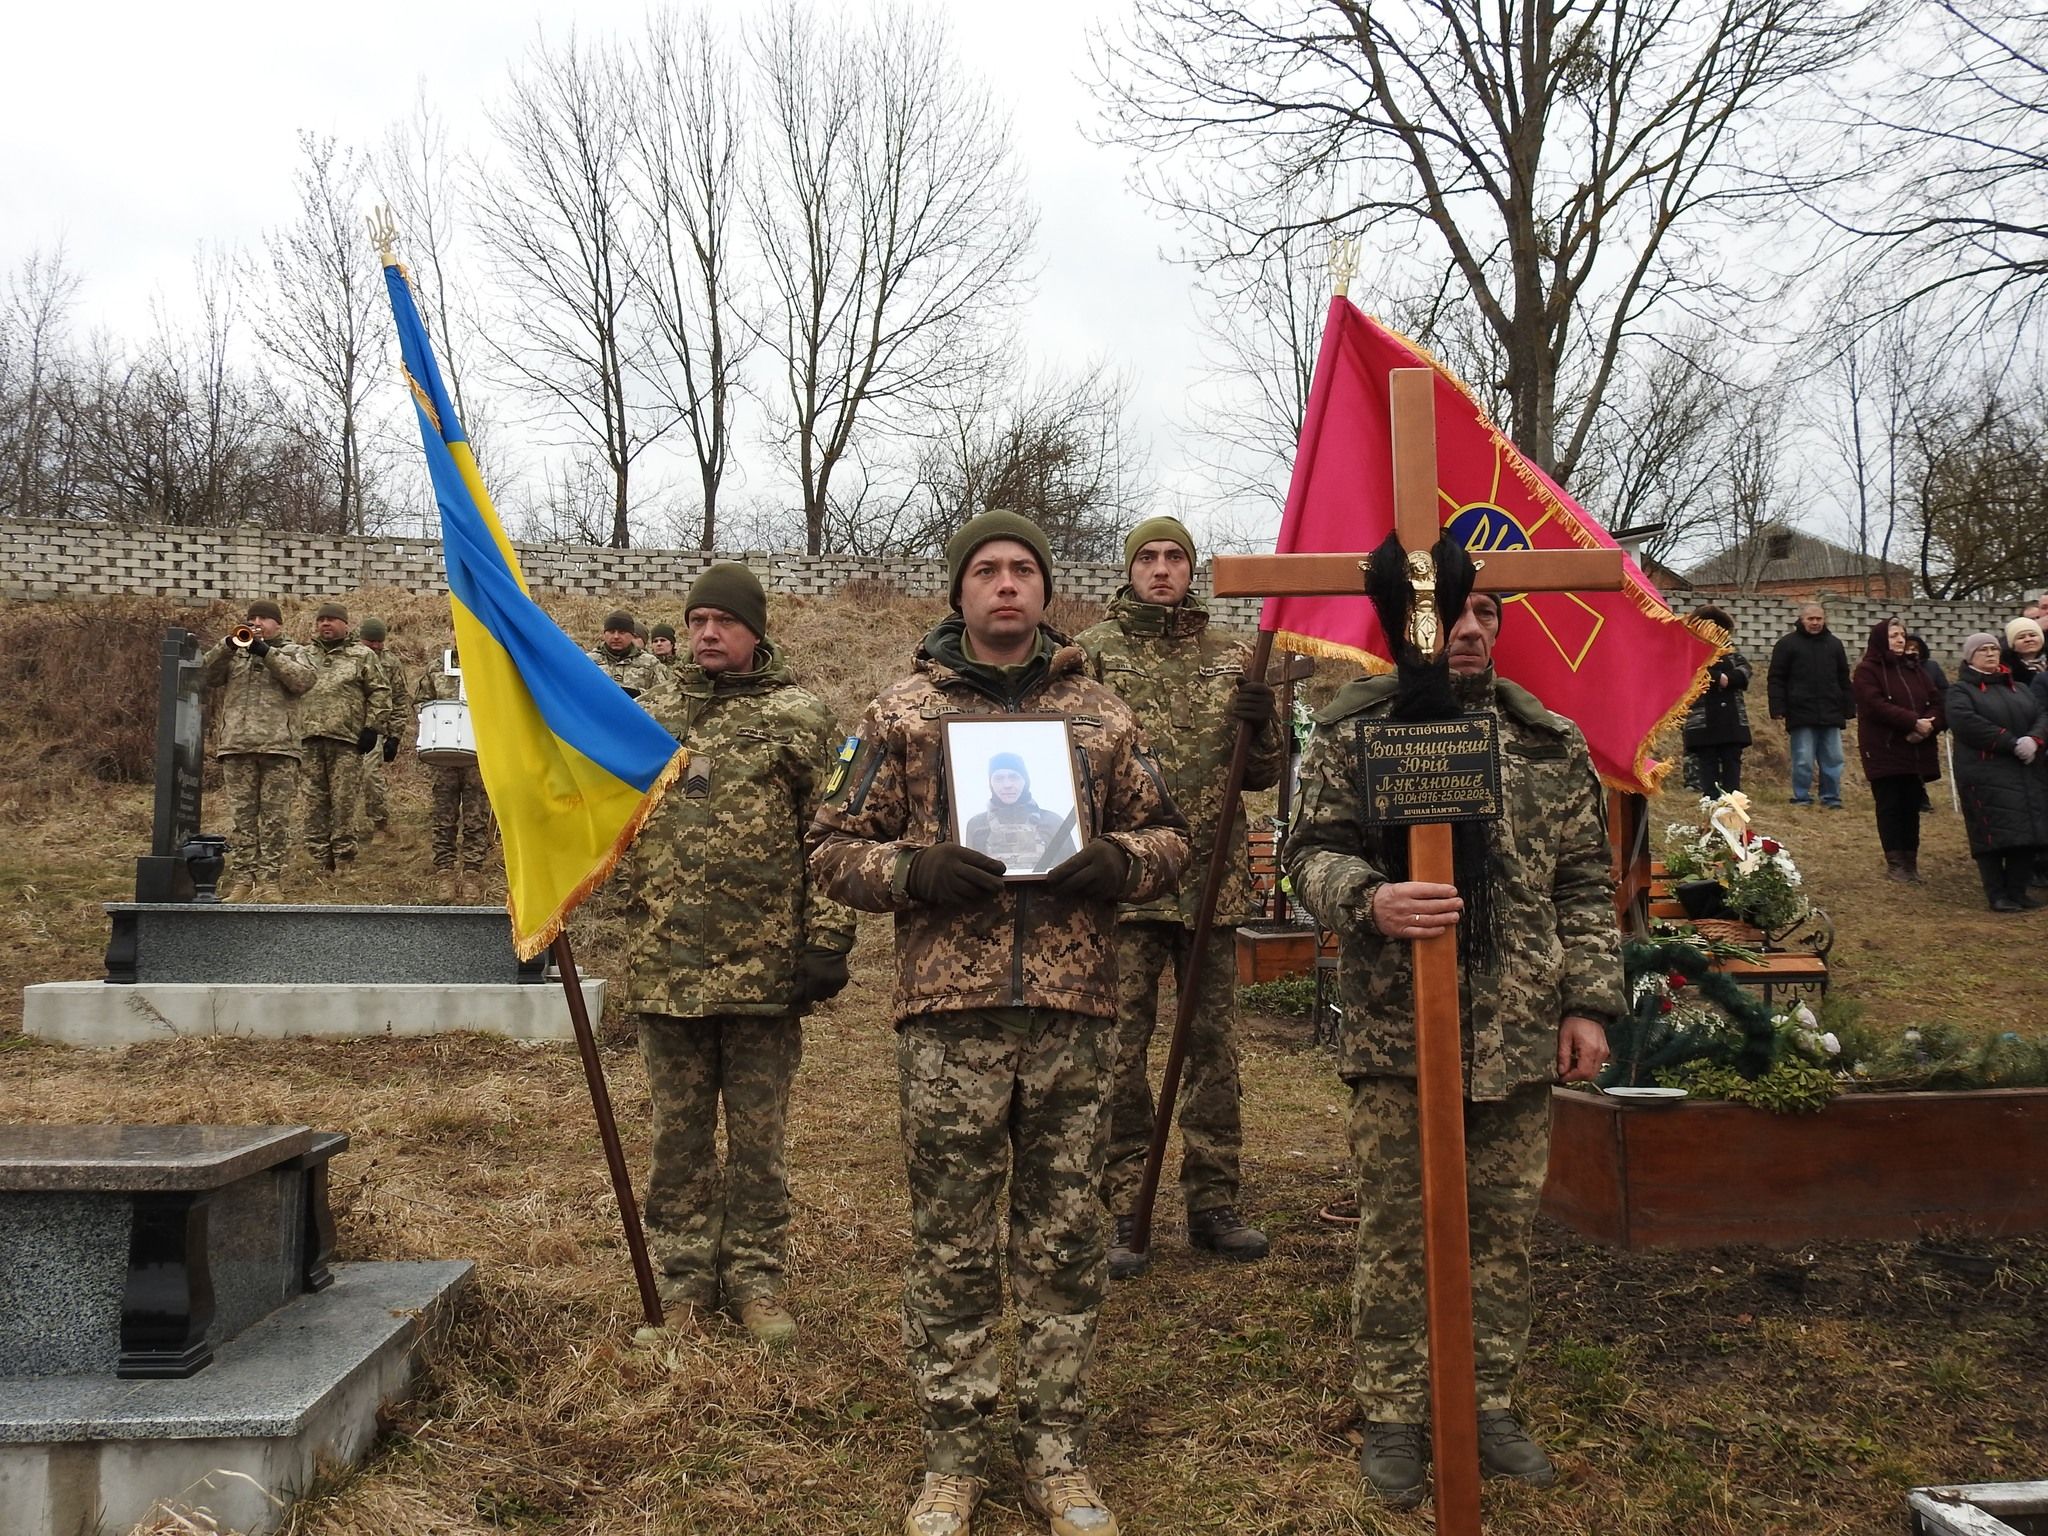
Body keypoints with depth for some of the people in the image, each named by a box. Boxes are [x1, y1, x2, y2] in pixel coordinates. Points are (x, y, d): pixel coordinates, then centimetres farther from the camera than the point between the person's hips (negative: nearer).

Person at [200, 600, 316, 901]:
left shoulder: (291, 652, 14)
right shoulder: (233, 652, 21)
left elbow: (303, 680, -6)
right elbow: (206, 675, 5)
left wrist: (267, 652, -11)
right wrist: (228, 645, -9)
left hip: (278, 745, -2)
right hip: (237, 744, 2)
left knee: (275, 817, -4)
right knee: (243, 815, 2)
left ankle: (270, 879, -2)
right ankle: (243, 876, 5)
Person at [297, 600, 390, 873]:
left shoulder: (362, 655, 9)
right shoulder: (304, 655, 19)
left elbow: (380, 694, 6)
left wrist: (371, 728, -3)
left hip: (346, 741, -4)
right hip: (309, 739, 4)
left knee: (343, 802, -6)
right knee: (314, 803, 3)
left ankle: (344, 864, -2)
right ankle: (319, 865, 9)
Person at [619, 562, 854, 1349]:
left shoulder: (798, 719, -1)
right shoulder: (653, 722, 13)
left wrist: (826, 941, -10)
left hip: (763, 969, -3)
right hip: (665, 970, 4)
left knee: (758, 1136, 8)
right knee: (679, 1134, 12)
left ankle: (755, 1277, 21)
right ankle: (685, 1276, 24)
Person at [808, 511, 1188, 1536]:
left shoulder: (1102, 714, 10)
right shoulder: (903, 712, 5)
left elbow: (1167, 836, 14)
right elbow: (834, 847, 5)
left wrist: (1118, 863, -8)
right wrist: (913, 871, -14)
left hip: (1075, 1016, 2)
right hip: (949, 1017, -1)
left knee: (1063, 1243, 10)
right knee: (952, 1249, 6)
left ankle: (1056, 1453, 24)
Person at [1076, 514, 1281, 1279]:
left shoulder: (1229, 657, 11)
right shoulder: (1093, 652, 1)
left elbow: (1264, 774, 14)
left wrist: (1260, 725, -7)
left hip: (1213, 879, 4)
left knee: (1214, 1043, 11)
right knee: (1119, 1048, -1)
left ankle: (1213, 1203, 22)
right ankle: (1116, 1211, 9)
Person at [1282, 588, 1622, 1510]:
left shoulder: (1552, 743, 9)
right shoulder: (1353, 735, 1)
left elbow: (1585, 884, 11)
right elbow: (1311, 851, -3)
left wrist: (1589, 1002, 5)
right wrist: (1368, 899, -25)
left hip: (1520, 1034, 3)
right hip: (1394, 1029, -2)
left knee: (1504, 1228, 11)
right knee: (1395, 1229, 4)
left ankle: (1490, 1403, 28)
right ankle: (1391, 1417, 18)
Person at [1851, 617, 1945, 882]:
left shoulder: (1913, 668, 15)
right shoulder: (1867, 670, -3)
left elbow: (1937, 702, 8)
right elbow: (1877, 706, -17)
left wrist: (1929, 725, -12)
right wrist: (1913, 721, -21)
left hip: (1916, 750, 5)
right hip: (1884, 751, -5)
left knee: (1911, 806, 6)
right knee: (1890, 806, -2)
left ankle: (1910, 862, 12)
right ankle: (1894, 864, 3)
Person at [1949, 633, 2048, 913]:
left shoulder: (2020, 688, 21)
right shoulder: (1960, 690, 2)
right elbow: (1965, 721, -16)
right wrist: (2011, 743, -19)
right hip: (1984, 774, -6)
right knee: (1993, 835, -9)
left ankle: (2017, 891, 12)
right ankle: (1997, 896, -3)